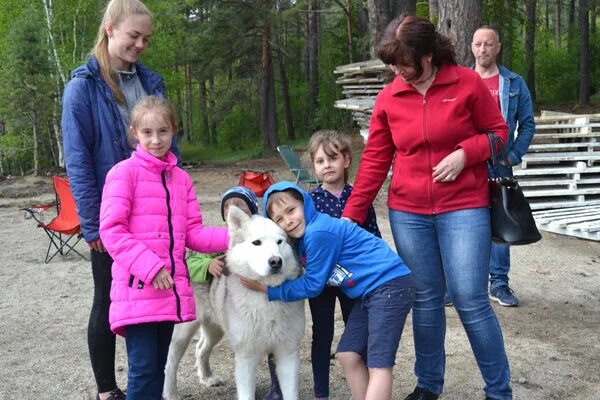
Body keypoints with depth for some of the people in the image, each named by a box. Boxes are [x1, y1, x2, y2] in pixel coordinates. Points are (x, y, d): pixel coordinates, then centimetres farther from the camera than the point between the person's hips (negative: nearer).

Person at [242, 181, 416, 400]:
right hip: (370, 292, 10)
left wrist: (268, 290, -6)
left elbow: (313, 285, -11)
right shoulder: (304, 235, 11)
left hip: (391, 284, -10)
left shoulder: (319, 232, -18)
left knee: (378, 363, -12)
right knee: (348, 354, 9)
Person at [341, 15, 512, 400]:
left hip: (463, 208, -3)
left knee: (471, 300, -4)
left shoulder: (468, 83, -5)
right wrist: (350, 216, 1)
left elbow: (498, 131, 4)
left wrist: (465, 153, -16)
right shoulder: (388, 97, 2)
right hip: (407, 213, 3)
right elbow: (375, 160, 4)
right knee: (425, 298, 10)